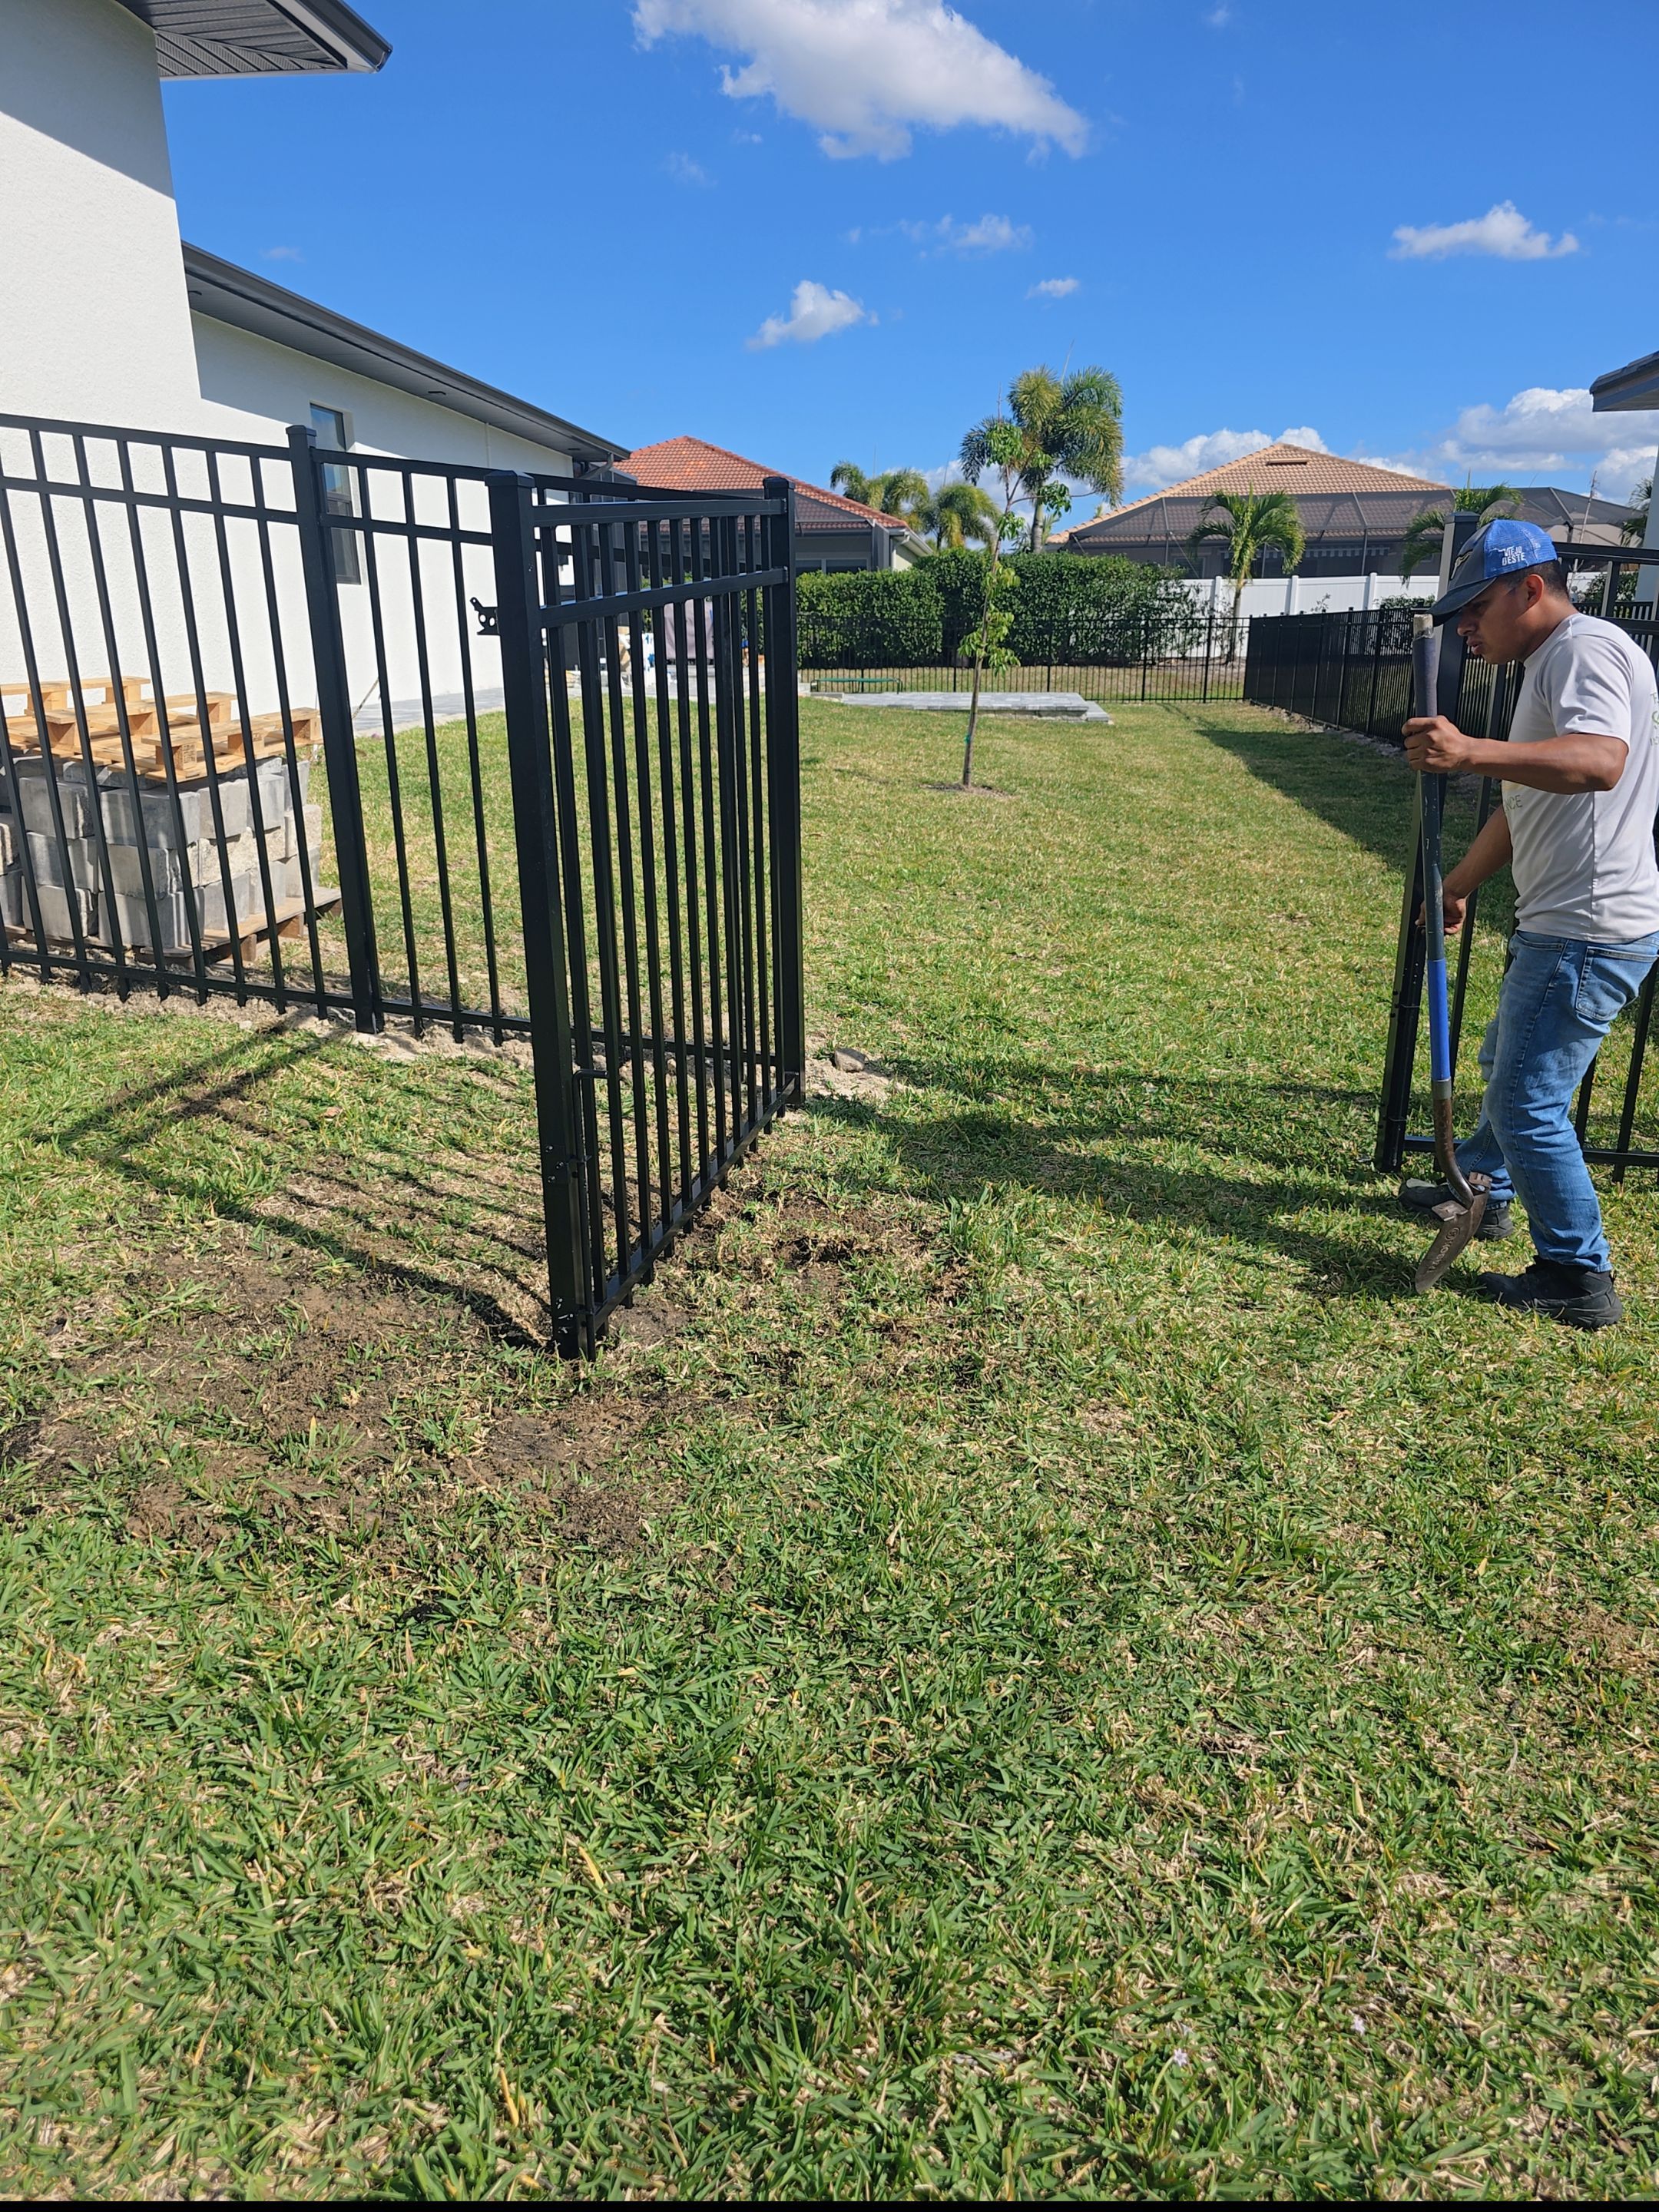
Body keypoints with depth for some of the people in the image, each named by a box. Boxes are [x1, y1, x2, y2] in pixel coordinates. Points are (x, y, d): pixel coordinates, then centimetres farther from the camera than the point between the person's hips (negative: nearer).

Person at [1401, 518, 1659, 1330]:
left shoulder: (1586, 648, -15)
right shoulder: (1549, 665, 18)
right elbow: (1524, 802, 26)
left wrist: (1471, 752, -45)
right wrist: (1456, 888, 29)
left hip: (1589, 933, -11)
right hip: (1560, 924, 11)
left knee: (1528, 1101, -6)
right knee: (1508, 1065, 26)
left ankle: (1580, 1279, 6)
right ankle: (1483, 1190, 48)